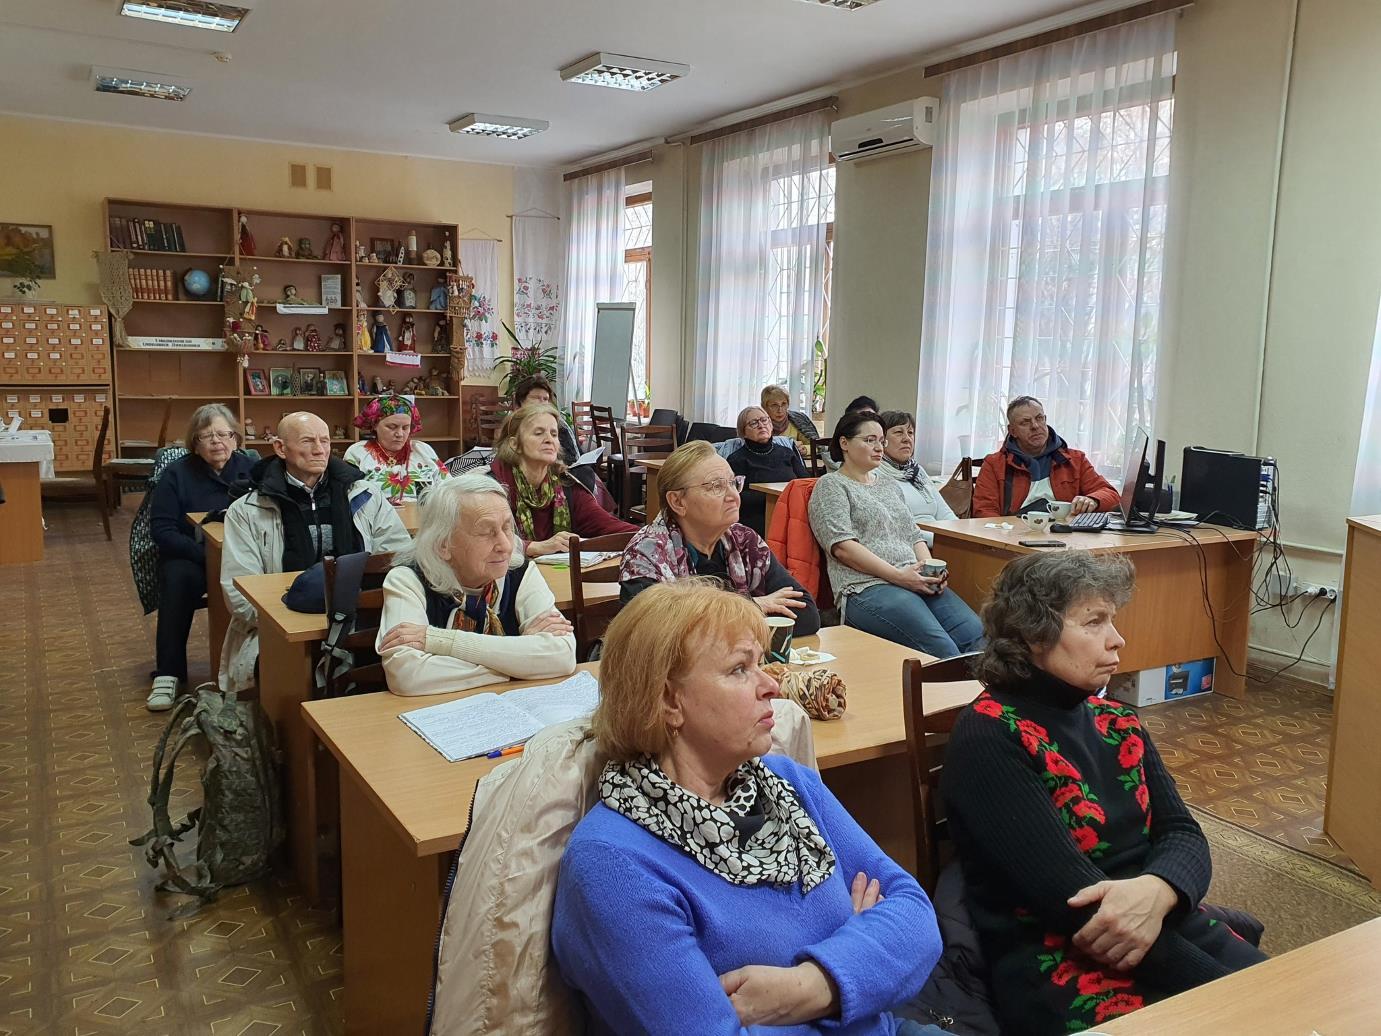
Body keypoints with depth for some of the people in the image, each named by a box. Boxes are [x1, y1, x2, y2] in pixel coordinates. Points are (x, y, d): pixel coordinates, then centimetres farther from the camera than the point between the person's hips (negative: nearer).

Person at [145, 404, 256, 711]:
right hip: (190, 557, 0)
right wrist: (208, 556, -20)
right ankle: (167, 674, -27)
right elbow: (162, 531, -7)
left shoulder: (252, 470, 4)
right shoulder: (176, 474, 0)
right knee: (177, 577, -34)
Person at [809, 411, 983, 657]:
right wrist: (898, 575, -14)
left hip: (914, 581, 7)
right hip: (867, 588, -7)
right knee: (943, 650, -29)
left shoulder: (890, 485, 28)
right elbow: (842, 546, -8)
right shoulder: (831, 486, 5)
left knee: (978, 635, -19)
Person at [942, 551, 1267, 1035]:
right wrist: (1226, 992, -19)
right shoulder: (988, 737, -14)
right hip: (1056, 962, -7)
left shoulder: (1117, 723, 10)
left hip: (1160, 924, 7)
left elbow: (1183, 835, 2)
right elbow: (1070, 896, -20)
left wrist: (1156, 891, -22)